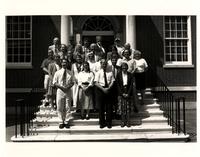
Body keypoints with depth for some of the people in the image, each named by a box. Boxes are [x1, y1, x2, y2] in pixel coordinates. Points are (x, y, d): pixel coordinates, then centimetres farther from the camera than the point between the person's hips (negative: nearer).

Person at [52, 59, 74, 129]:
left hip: (68, 91, 1)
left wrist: (69, 86, -11)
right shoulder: (57, 73, 2)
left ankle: (66, 122, 12)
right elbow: (54, 83, 2)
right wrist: (61, 87, -13)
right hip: (60, 91, -1)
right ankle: (61, 122, 11)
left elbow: (72, 82, 10)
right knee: (60, 108, 1)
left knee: (67, 107, 3)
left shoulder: (70, 73, 5)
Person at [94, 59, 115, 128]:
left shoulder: (110, 73, 7)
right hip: (100, 90, -1)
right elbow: (96, 83, -6)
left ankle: (108, 123, 14)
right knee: (101, 108, 3)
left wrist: (108, 88, -14)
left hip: (108, 90, 2)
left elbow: (112, 82, 3)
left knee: (109, 107, 4)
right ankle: (102, 123, 14)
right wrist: (103, 89, -16)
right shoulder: (98, 73, 1)